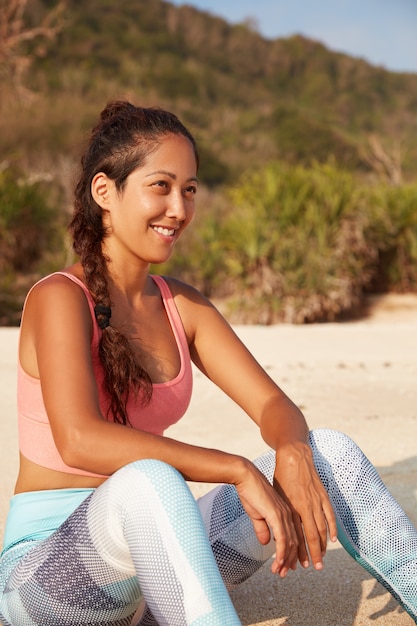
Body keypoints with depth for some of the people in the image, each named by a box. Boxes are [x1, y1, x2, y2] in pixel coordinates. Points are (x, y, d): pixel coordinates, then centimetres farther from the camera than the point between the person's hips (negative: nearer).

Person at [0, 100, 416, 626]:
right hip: (46, 573, -6)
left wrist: (294, 455, -21)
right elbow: (80, 439, -28)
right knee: (147, 483, -40)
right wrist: (239, 470, -30)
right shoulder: (59, 298, -12)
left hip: (150, 566, 6)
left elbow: (273, 406, 3)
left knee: (329, 453, -9)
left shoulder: (182, 306, 8)